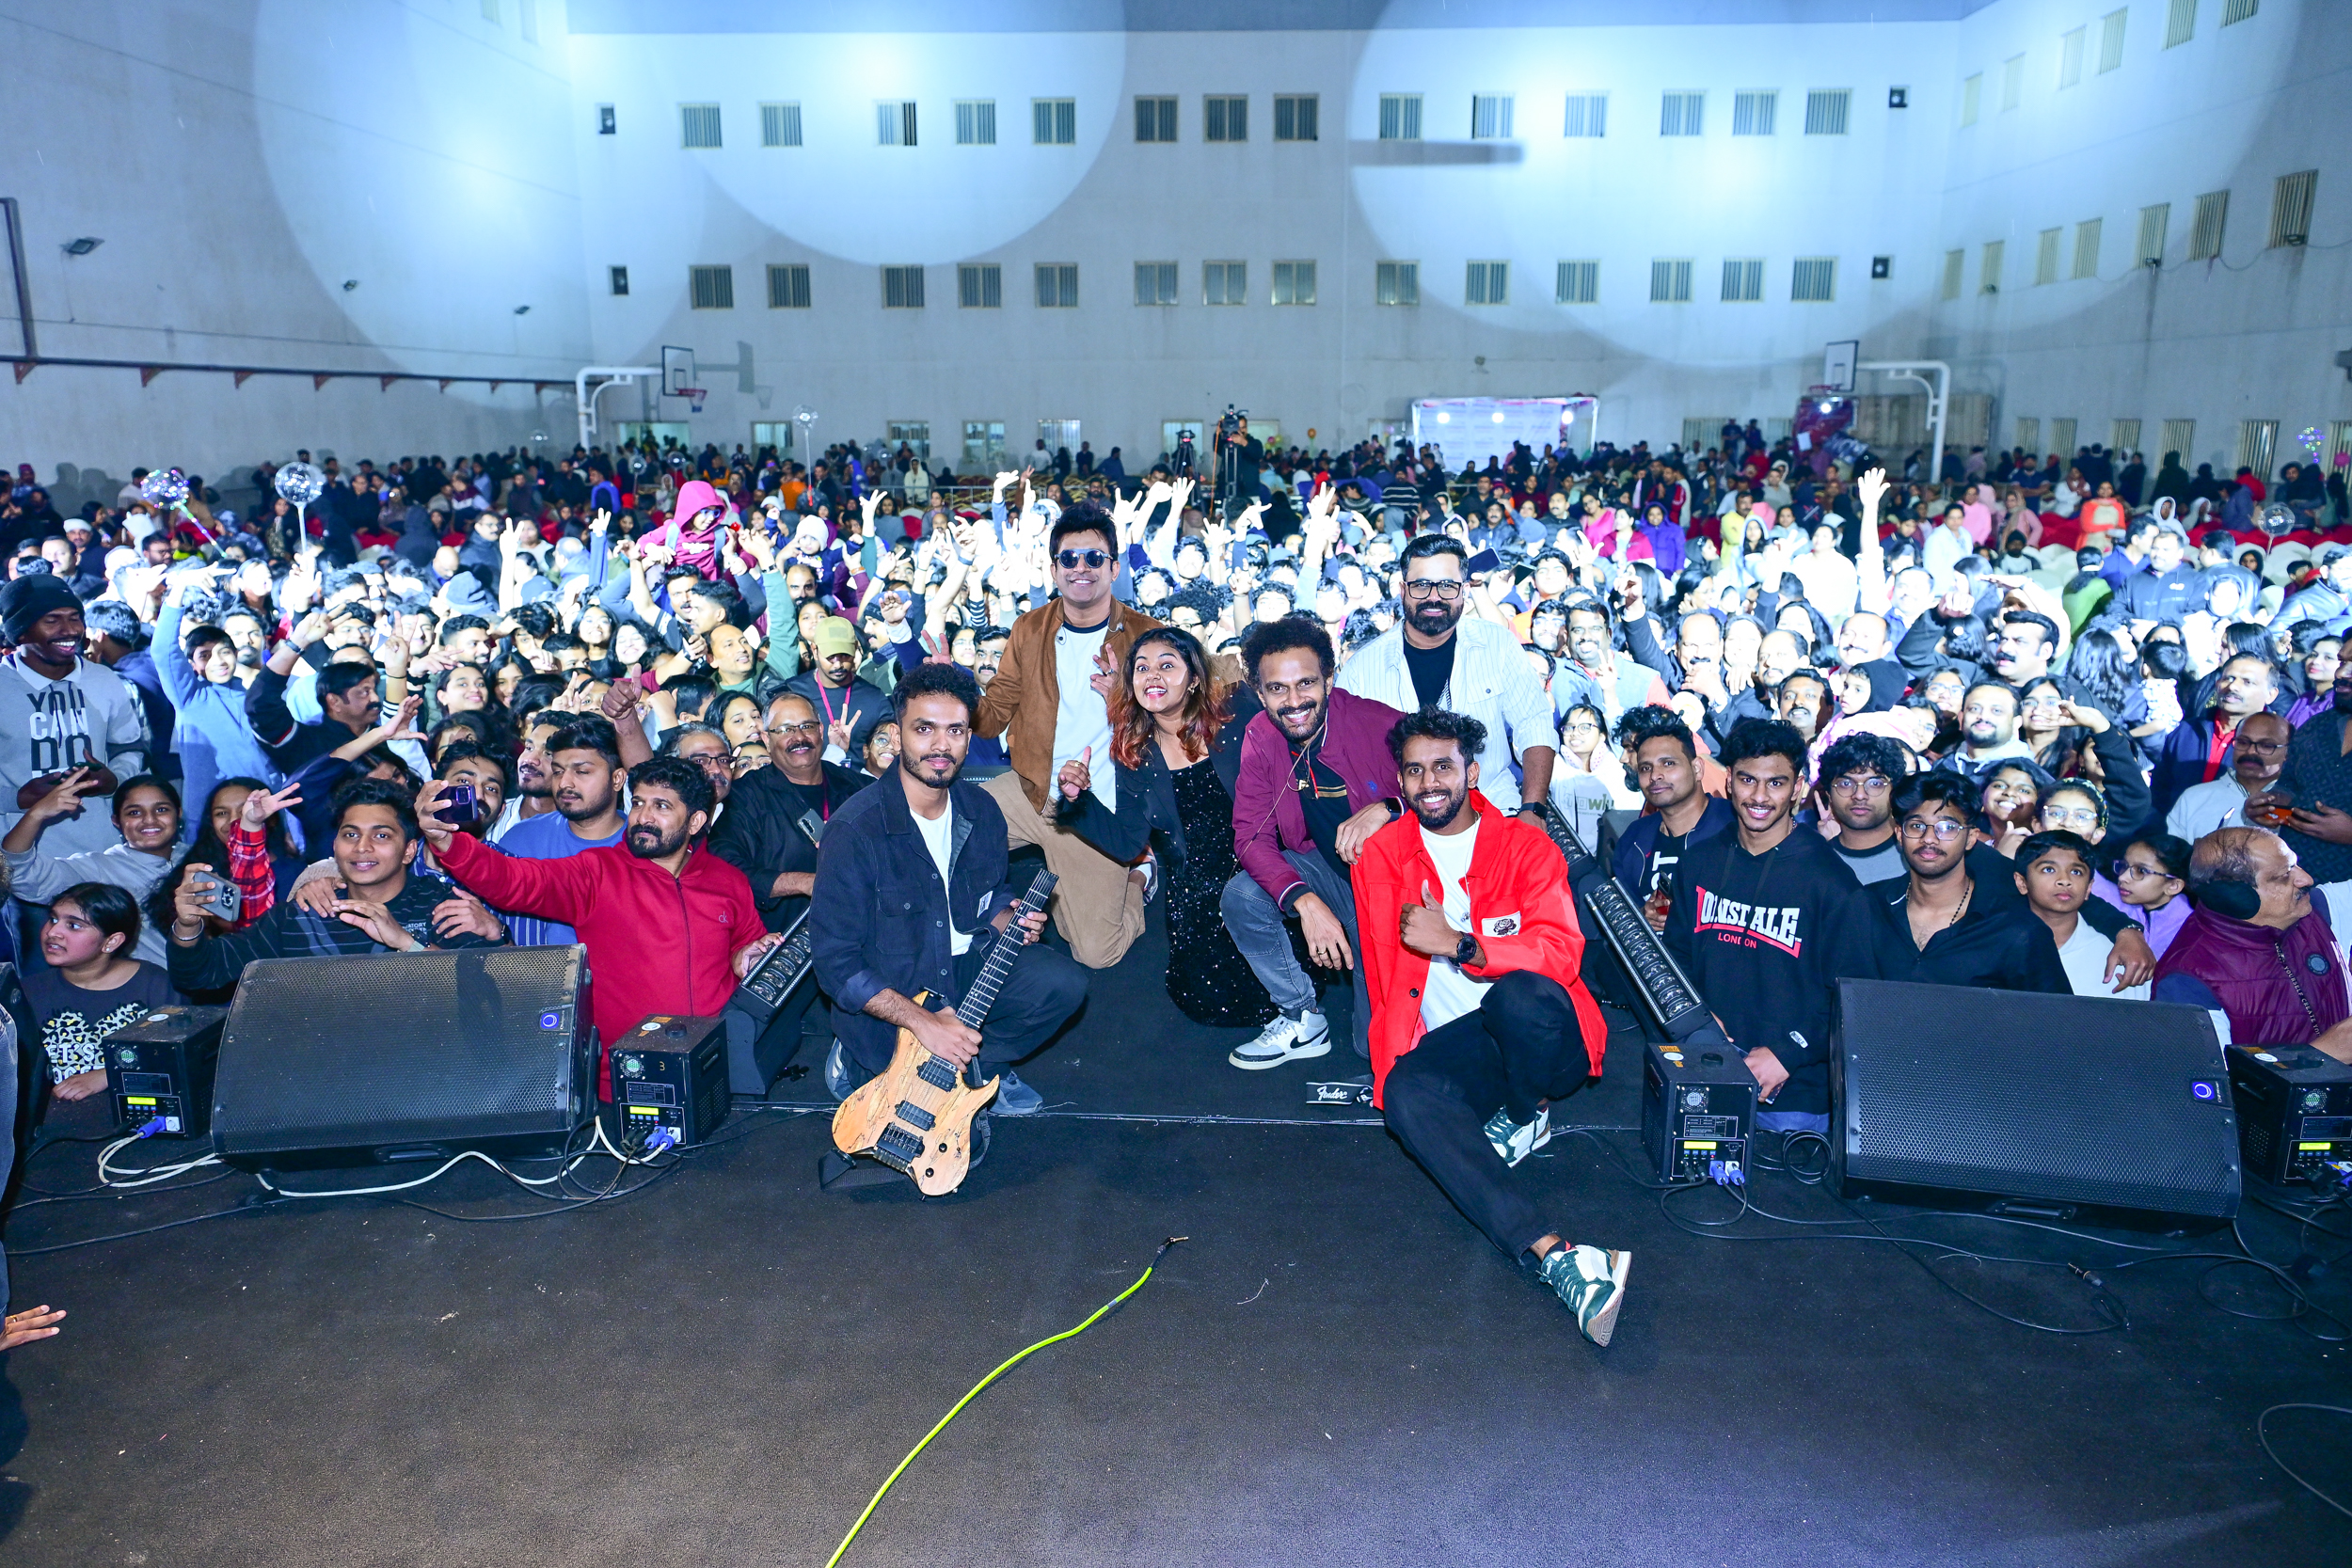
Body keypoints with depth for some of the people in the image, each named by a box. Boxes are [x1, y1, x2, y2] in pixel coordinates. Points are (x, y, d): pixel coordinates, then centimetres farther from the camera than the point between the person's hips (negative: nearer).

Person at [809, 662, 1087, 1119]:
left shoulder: (981, 810, -2)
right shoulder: (854, 830, -22)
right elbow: (835, 961, -21)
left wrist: (1009, 920, -8)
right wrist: (924, 1022, -27)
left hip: (967, 966, 5)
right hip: (887, 998, -5)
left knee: (1064, 983, -18)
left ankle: (976, 1060, 3)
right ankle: (858, 1064, 11)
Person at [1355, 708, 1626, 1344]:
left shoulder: (1526, 845, 2)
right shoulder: (1381, 852, 9)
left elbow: (1561, 949, -13)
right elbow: (1383, 966, 10)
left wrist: (1457, 944, -22)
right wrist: (1397, 1045, -2)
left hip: (1543, 1040, -1)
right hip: (1451, 1043, 2)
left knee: (1521, 994, -38)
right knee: (1409, 1094, -34)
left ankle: (1527, 1117, -2)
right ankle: (1553, 1255, -44)